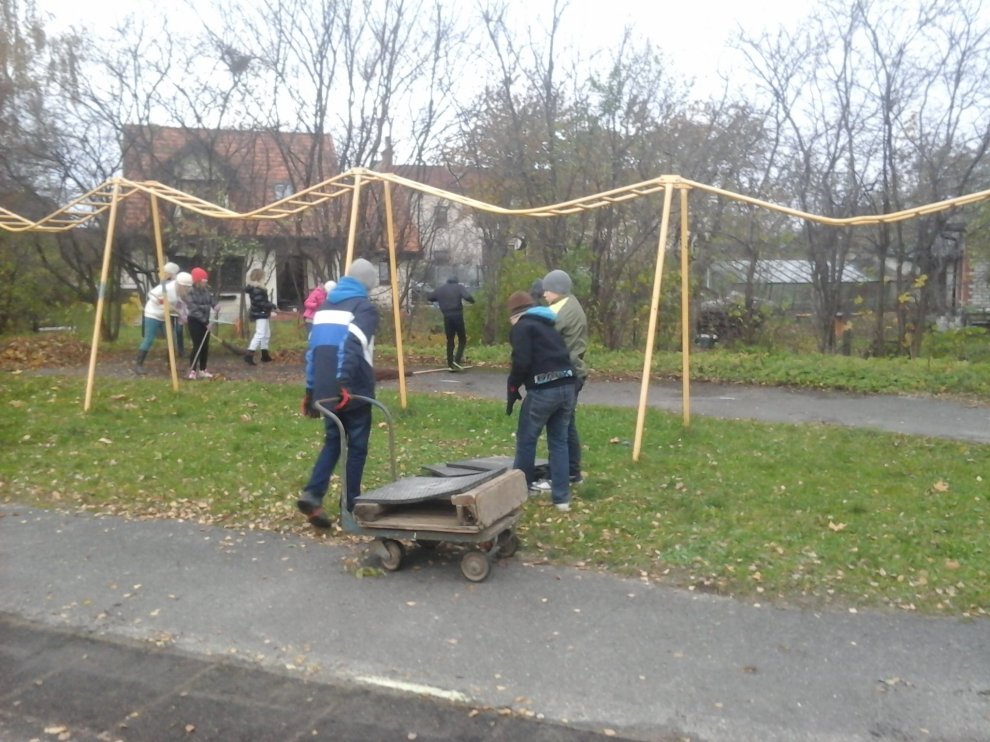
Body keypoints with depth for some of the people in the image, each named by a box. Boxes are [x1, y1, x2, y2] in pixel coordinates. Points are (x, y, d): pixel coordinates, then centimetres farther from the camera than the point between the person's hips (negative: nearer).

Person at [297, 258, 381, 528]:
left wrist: (311, 390, 18)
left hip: (326, 390, 6)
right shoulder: (365, 308, -6)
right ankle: (349, 508, 12)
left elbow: (313, 350, 15)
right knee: (357, 447, 7)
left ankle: (312, 494, 1)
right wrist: (343, 383, -29)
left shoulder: (325, 307, 16)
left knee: (333, 441, 19)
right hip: (353, 391, -6)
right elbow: (352, 347, -23)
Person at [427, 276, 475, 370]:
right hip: (457, 315, -4)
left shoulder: (441, 289, 13)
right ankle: (457, 360, -12)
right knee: (462, 339, 5)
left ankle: (450, 364, 8)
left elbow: (429, 298, 21)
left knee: (450, 341, 11)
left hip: (447, 317, 4)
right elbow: (467, 297, -16)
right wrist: (472, 301, 5)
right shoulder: (459, 287, 1)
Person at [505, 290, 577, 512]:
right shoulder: (548, 326, 25)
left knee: (526, 439, 11)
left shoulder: (521, 327, 1)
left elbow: (522, 362, -12)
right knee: (559, 441, 13)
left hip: (543, 389, -7)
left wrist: (512, 389, -1)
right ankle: (562, 497, 12)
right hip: (566, 386, 7)